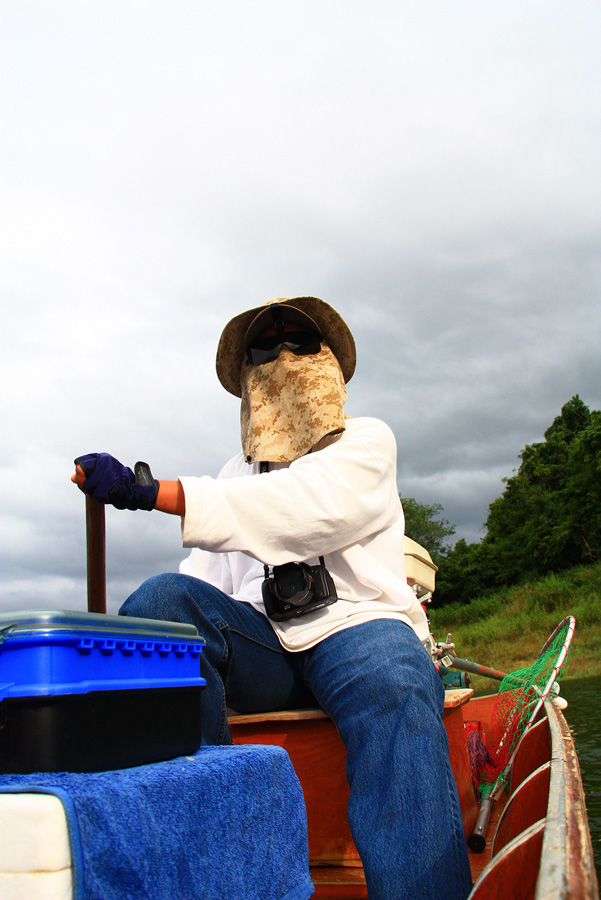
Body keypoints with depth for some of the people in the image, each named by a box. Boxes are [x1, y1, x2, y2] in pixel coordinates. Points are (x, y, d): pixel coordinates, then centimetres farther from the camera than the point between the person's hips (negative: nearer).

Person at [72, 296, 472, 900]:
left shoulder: (366, 441, 12)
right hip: (260, 646, 4)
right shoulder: (237, 471, 27)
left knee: (394, 690, -37)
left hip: (356, 623, -3)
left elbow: (310, 509, -12)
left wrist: (149, 489, -21)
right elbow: (205, 573, 16)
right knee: (164, 598, -25)